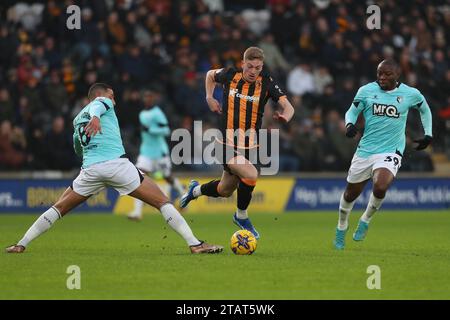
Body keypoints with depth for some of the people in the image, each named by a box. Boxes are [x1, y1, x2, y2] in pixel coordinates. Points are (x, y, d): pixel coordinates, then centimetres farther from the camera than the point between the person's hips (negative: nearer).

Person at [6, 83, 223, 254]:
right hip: (118, 165, -5)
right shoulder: (102, 102, 14)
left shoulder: (77, 119, 29)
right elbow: (96, 106, -12)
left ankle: (21, 244, 11)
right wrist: (95, 117, -33)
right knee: (163, 202, 0)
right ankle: (195, 244, -10)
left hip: (90, 169, 5)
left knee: (59, 209, 20)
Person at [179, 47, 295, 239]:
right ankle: (241, 216, 1)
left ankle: (195, 190, 48)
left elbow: (288, 106, -11)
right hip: (227, 144, -3)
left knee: (225, 191, 15)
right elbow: (211, 75, 15)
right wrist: (209, 98, 5)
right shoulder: (230, 75, -7)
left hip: (250, 146, 3)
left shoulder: (266, 83, -7)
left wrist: (284, 116, -33)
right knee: (251, 175, -25)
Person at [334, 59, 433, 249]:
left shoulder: (410, 94, -2)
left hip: (391, 151, -2)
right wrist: (350, 125, -13)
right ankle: (341, 227, 42)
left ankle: (366, 220, 1)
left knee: (380, 187, -28)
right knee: (351, 193, 12)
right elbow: (352, 112, 9)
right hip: (365, 149, 2)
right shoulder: (366, 91, -3)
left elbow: (425, 109, 18)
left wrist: (428, 135, 11)